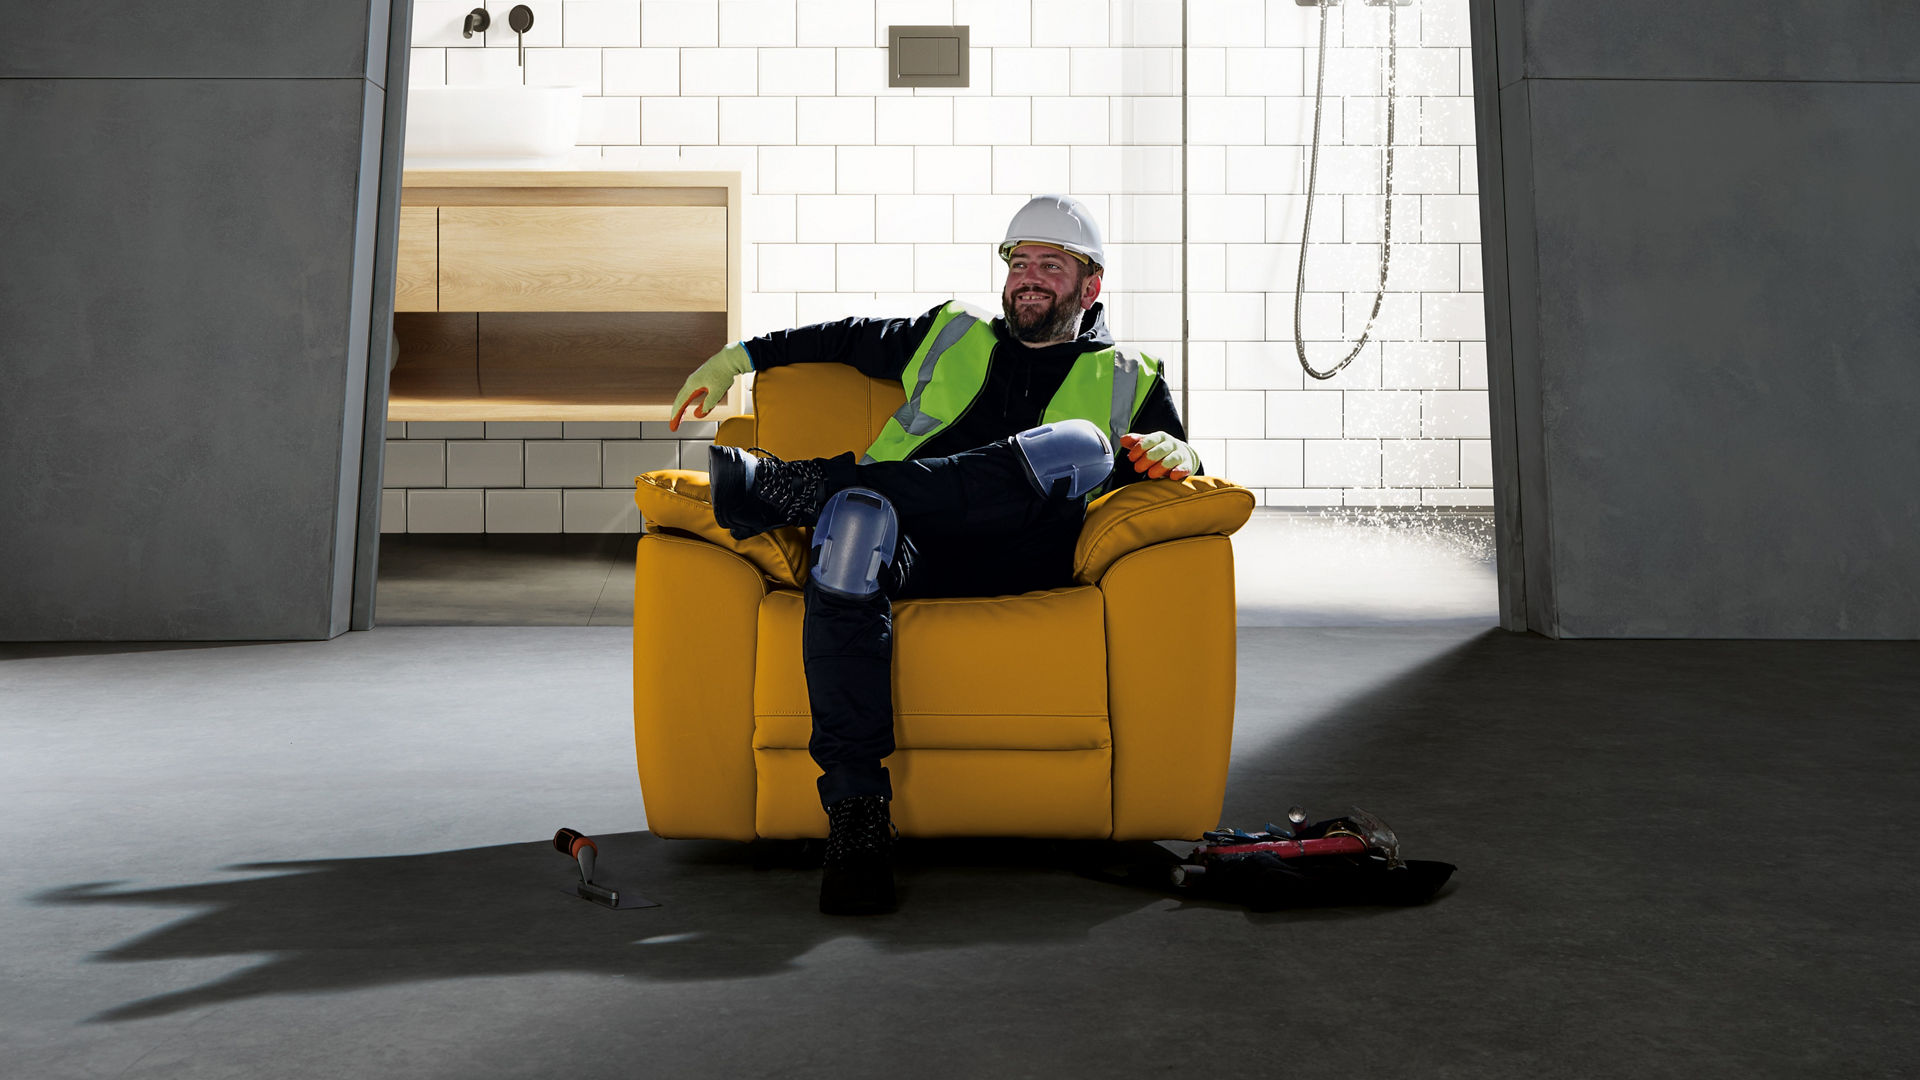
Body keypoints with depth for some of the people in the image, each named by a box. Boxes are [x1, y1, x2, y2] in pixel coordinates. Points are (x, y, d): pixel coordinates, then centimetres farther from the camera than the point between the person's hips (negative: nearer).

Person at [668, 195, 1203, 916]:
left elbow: (1176, 463, 17)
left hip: (1015, 561, -1)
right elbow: (846, 340, 40)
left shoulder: (1128, 381, 27)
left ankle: (789, 484, -30)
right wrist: (739, 356, 34)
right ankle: (856, 810, -39)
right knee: (856, 516, -37)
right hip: (906, 553, 1)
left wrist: (1174, 453, -7)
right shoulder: (950, 336, 32)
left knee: (1078, 451, -32)